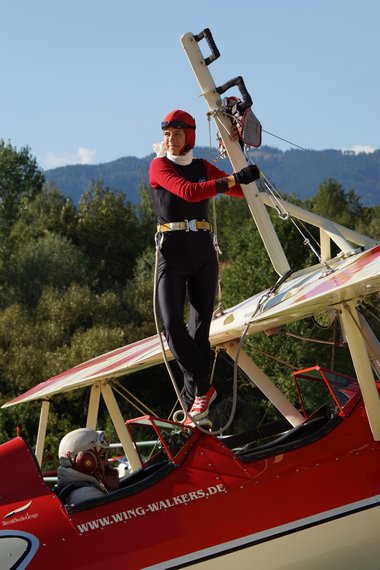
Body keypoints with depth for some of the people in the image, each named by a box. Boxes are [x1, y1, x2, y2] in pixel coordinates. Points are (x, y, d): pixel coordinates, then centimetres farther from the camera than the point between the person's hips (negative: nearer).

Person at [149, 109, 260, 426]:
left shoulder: (204, 168, 14)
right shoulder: (159, 166, 1)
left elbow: (242, 191, 13)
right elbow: (188, 192, -16)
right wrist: (233, 179, -21)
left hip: (203, 254, 3)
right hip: (171, 254, -3)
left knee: (200, 328, 1)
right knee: (173, 324, -17)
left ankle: (193, 403, 8)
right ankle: (203, 388, 0)